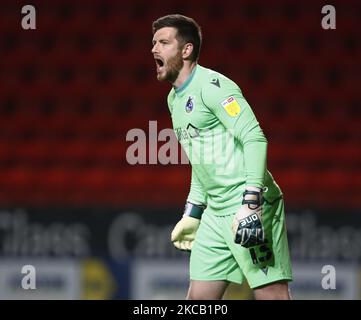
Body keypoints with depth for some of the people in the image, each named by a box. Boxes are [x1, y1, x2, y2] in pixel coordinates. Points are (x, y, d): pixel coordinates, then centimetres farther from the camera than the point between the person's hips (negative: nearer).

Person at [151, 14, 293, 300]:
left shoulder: (212, 85, -12)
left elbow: (255, 139, -20)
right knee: (199, 297, 7)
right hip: (215, 212, 9)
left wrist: (250, 204, -27)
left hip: (250, 208, -9)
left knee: (271, 293, -12)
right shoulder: (175, 98, 18)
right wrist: (191, 214, 25)